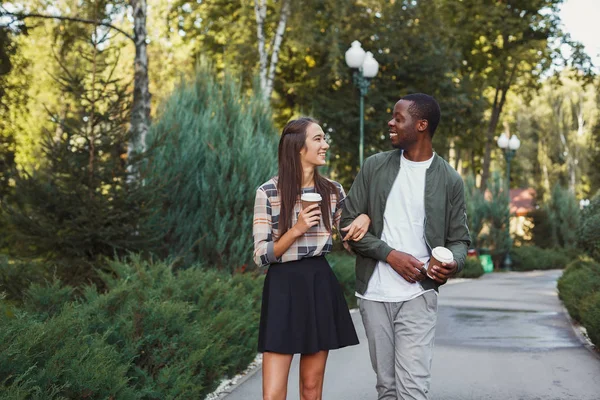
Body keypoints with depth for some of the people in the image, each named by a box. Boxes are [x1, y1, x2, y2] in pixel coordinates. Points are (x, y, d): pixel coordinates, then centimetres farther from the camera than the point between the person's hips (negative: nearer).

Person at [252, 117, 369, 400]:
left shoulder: (333, 191, 5)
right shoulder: (268, 193, -8)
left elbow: (349, 241, 16)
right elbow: (261, 256, -7)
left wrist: (365, 218, -4)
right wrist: (296, 230, -20)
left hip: (321, 287, 4)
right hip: (284, 289, -4)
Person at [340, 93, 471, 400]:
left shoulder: (449, 180, 0)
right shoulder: (375, 167, 3)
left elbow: (459, 238, 6)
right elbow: (349, 223, 2)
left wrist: (453, 263, -18)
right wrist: (390, 254, -12)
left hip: (418, 296, -2)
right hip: (374, 294, 2)